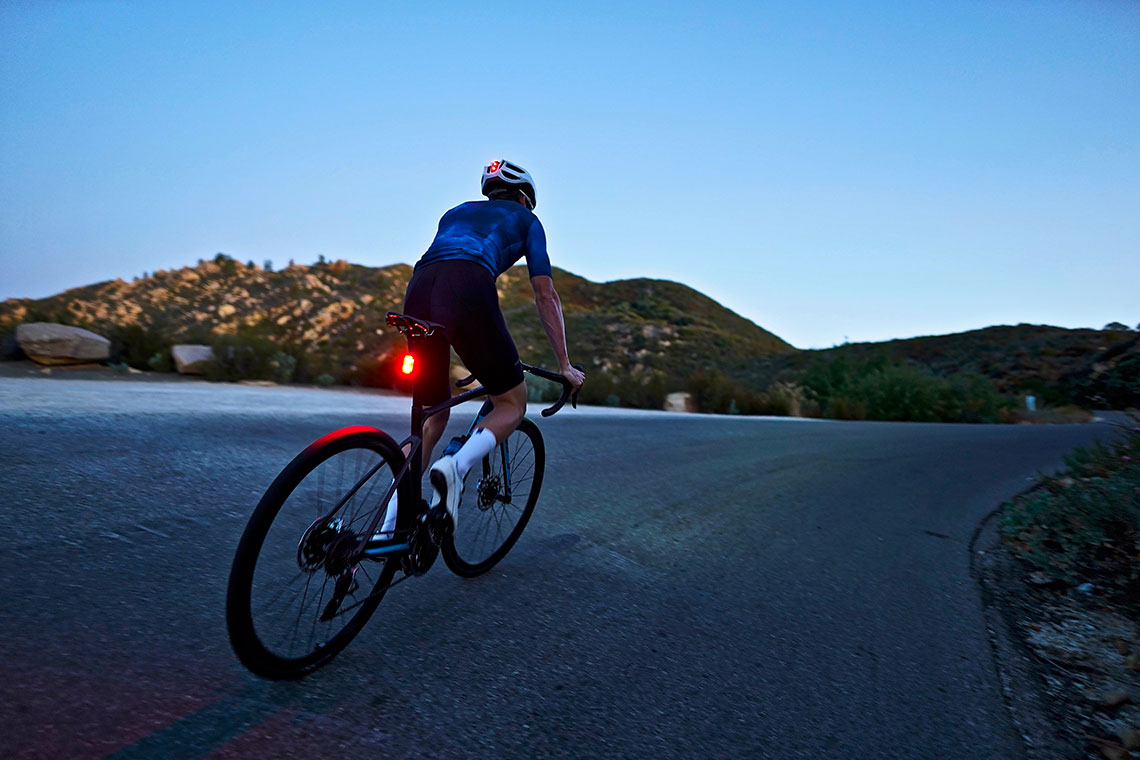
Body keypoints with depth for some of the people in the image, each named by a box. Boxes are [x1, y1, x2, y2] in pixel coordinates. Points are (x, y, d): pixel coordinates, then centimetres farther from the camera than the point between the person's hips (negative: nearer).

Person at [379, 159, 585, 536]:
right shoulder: (526, 219, 25)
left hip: (418, 290, 5)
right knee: (512, 404, 13)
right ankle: (455, 467, -15)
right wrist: (564, 365, 22)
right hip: (467, 290, -5)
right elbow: (545, 296, 18)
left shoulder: (456, 212, 38)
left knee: (431, 420, 17)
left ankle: (388, 531, 12)